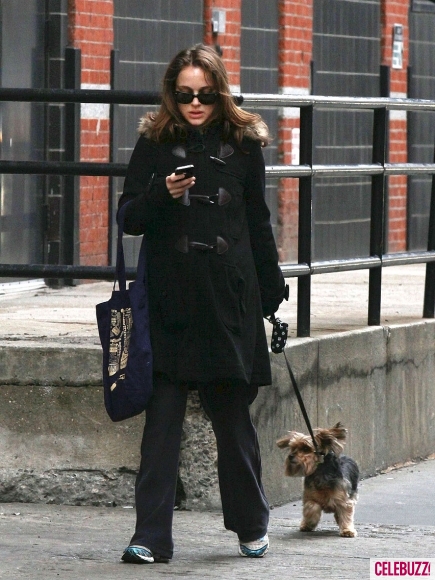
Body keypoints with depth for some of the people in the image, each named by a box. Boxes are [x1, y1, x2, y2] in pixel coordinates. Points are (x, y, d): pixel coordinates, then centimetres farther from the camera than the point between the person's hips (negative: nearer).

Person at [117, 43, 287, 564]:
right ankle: (151, 537, -2)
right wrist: (163, 194, -17)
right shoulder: (155, 143, 3)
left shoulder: (243, 144, 5)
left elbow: (259, 223, 12)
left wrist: (272, 295, 11)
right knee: (162, 419, -4)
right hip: (169, 301, 0)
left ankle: (251, 525, 25)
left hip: (229, 301, 1)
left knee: (232, 415, 8)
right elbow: (129, 218, 3)